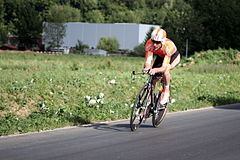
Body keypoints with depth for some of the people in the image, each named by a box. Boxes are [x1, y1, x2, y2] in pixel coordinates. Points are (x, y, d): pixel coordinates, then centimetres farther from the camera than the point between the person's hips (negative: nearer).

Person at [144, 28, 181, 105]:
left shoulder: (168, 46, -42)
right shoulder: (149, 44, -33)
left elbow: (164, 67, -45)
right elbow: (147, 61, -33)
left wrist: (155, 70, -65)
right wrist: (147, 68, -56)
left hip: (173, 56, -4)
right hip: (160, 56, 4)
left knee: (166, 69, -34)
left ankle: (166, 92, -14)